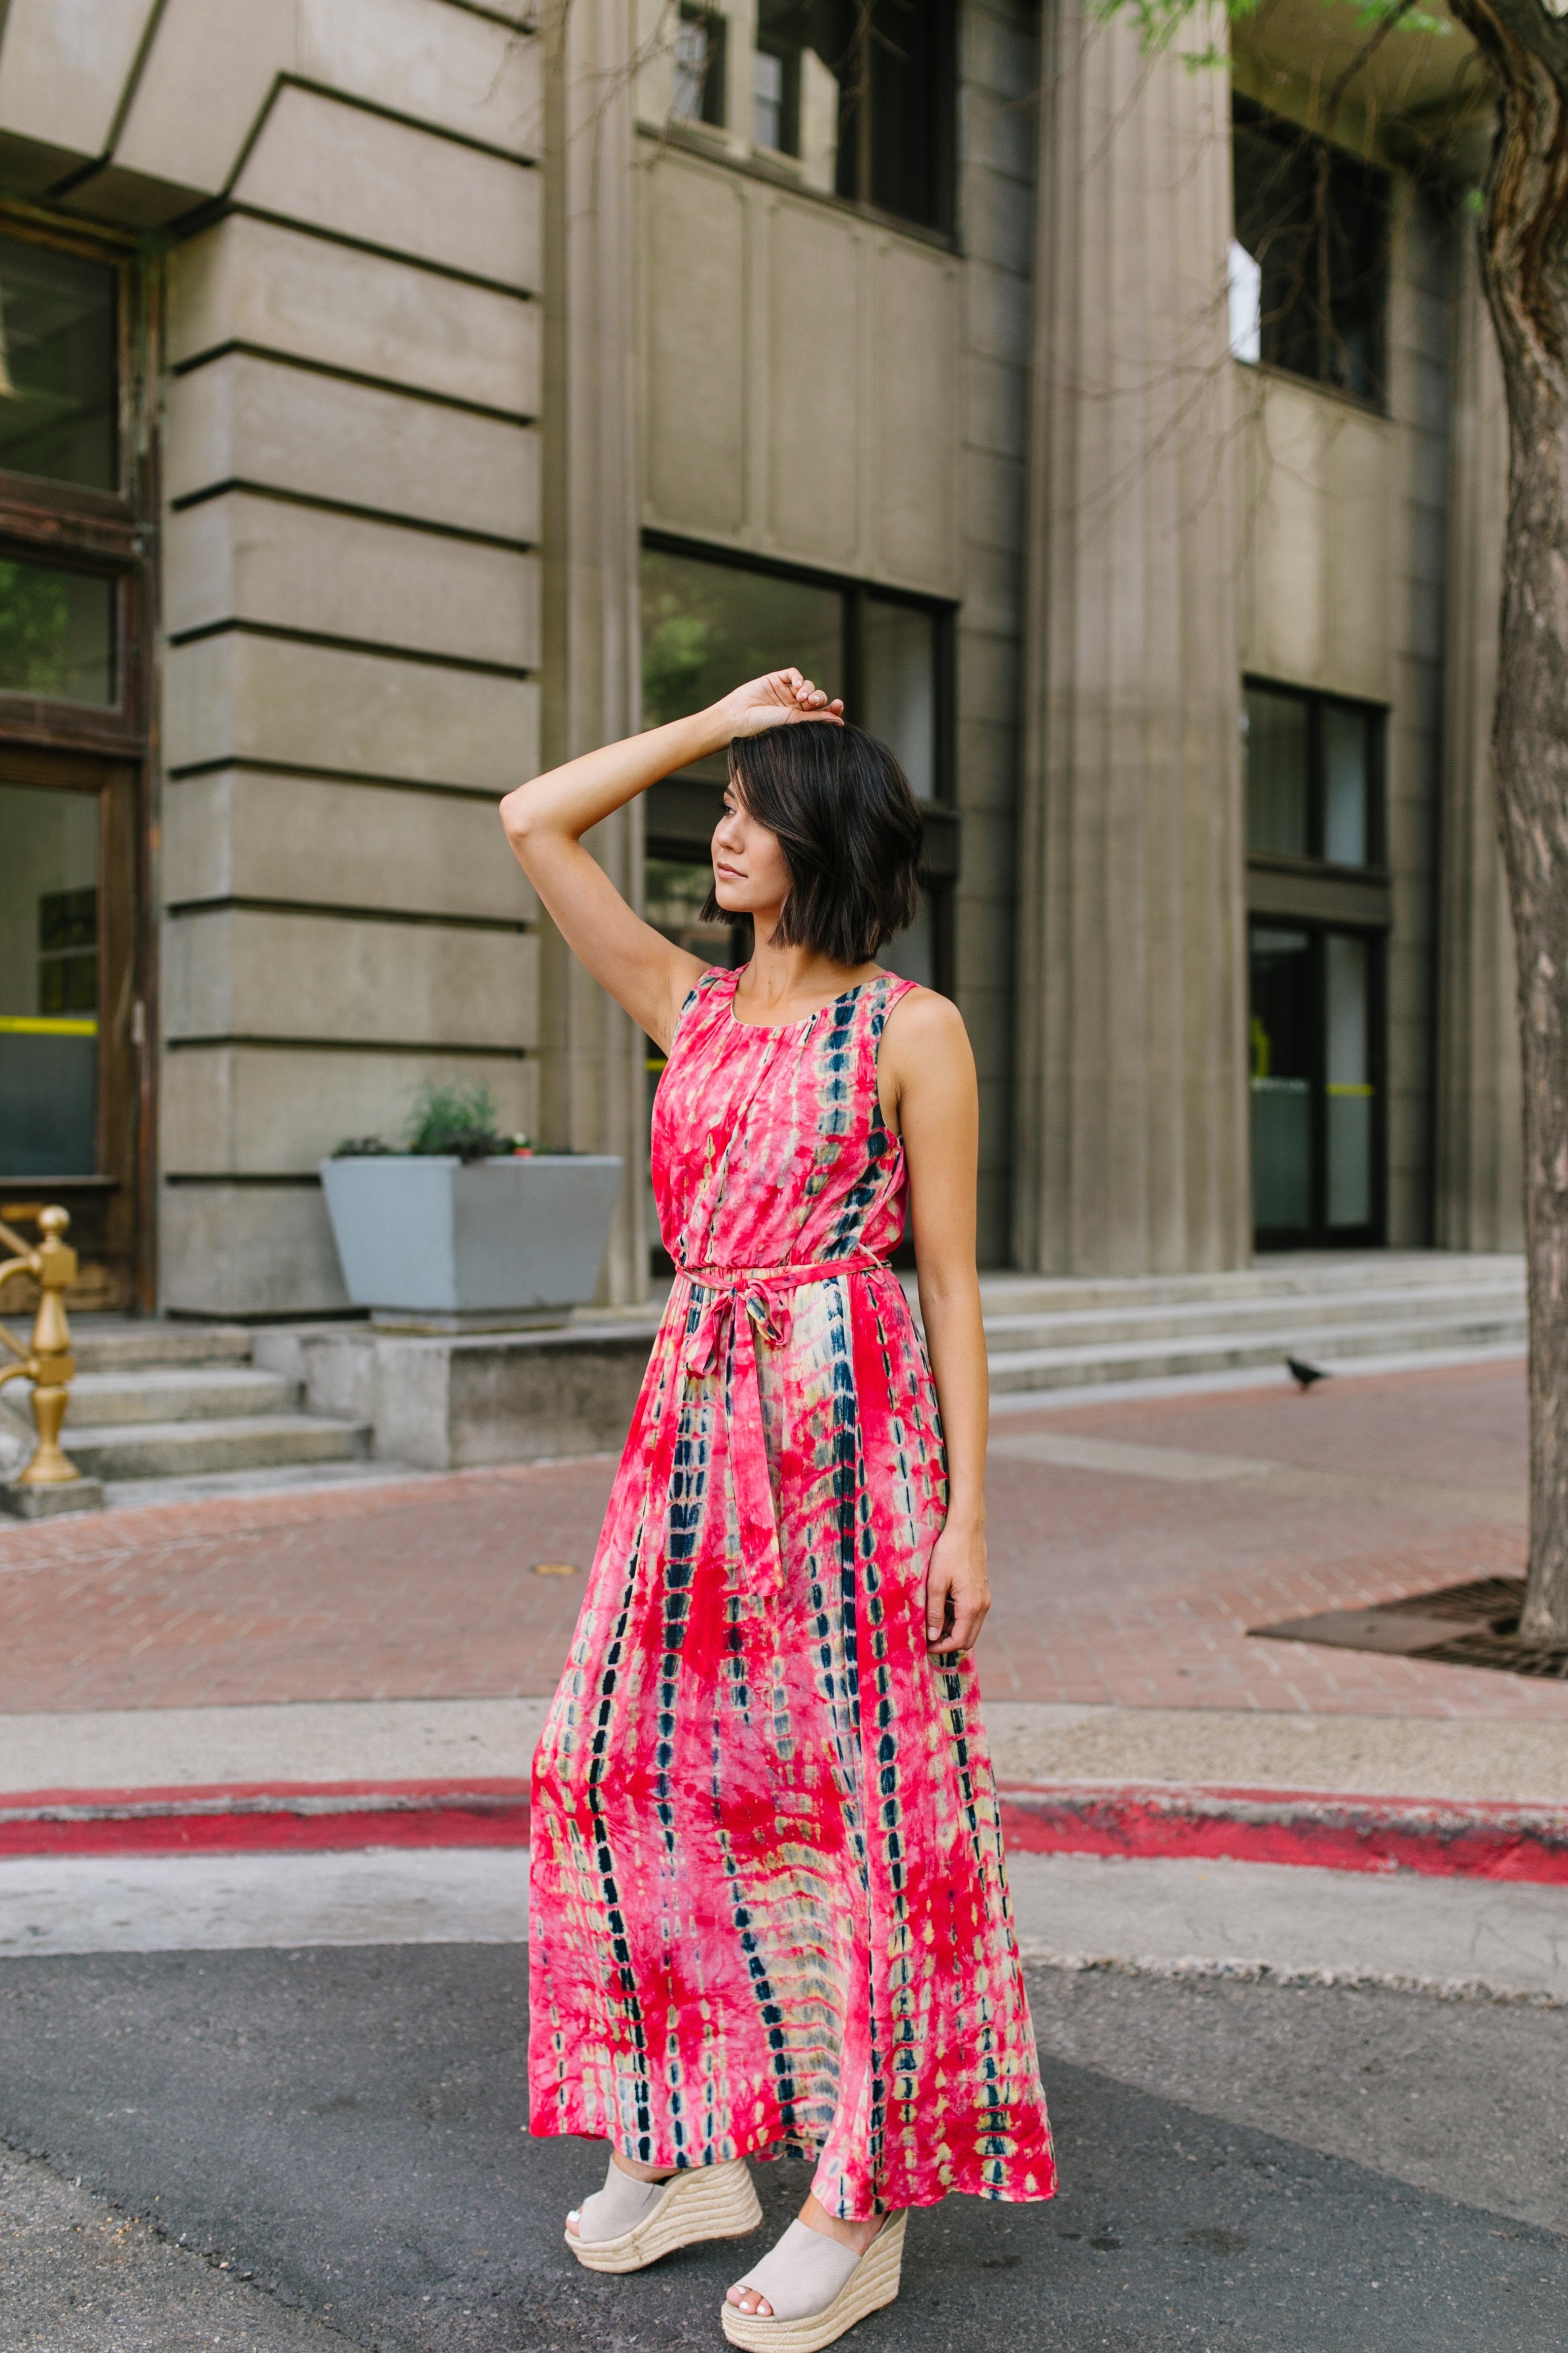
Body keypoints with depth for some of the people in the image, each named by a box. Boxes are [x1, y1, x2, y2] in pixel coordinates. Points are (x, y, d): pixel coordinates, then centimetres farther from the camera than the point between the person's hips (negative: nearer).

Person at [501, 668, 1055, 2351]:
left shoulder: (910, 1031, -2)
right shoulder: (690, 1006, 12)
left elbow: (949, 1279, -3)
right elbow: (532, 822, 11)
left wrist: (967, 1515, -7)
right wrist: (717, 720, 12)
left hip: (850, 1423, -6)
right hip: (694, 1418, 6)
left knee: (844, 1791, 1)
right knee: (621, 1764, 7)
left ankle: (858, 2208, 15)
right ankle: (687, 2152, 24)